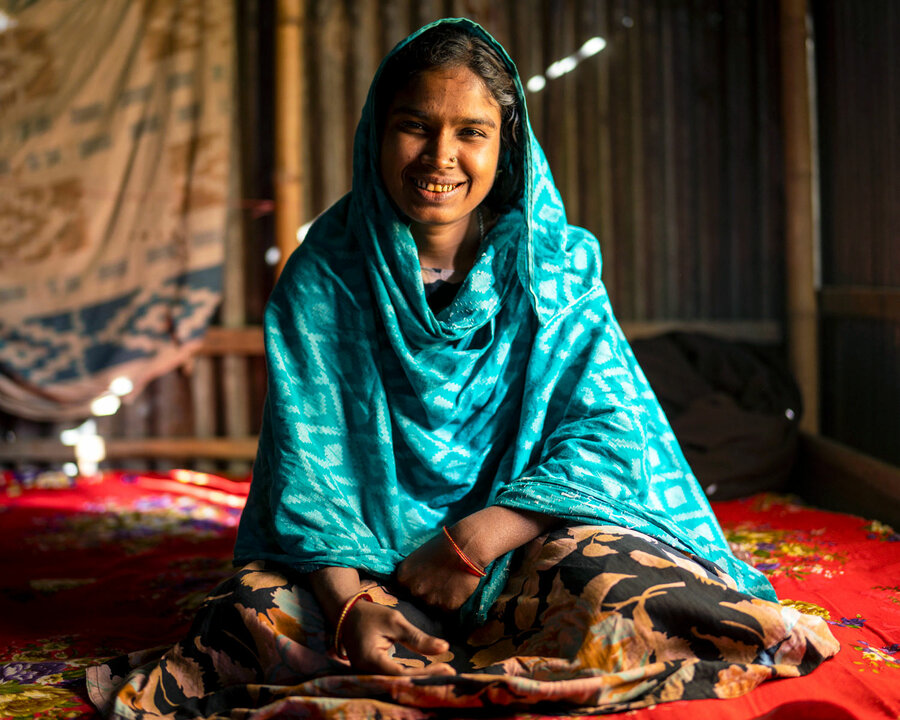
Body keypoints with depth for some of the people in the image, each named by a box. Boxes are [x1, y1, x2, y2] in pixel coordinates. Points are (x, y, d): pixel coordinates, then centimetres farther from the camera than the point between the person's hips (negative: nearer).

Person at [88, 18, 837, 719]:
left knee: (615, 594, -32)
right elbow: (308, 468, -6)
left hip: (529, 546, -1)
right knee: (253, 612, -28)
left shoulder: (559, 264, -1)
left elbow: (606, 434, -7)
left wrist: (477, 539, -20)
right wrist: (349, 604, -23)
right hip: (374, 560, 1)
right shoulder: (324, 278, -1)